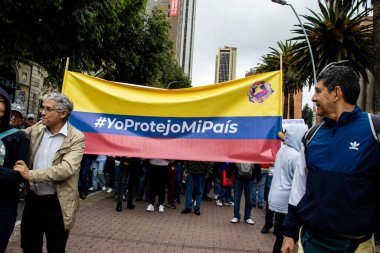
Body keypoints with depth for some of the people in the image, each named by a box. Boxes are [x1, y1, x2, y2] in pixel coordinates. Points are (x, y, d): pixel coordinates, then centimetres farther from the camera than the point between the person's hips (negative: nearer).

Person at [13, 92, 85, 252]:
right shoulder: (36, 129, 1)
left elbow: (66, 169, -24)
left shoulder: (76, 138, -15)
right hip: (32, 199, 5)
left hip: (57, 204, -5)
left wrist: (31, 174, -23)